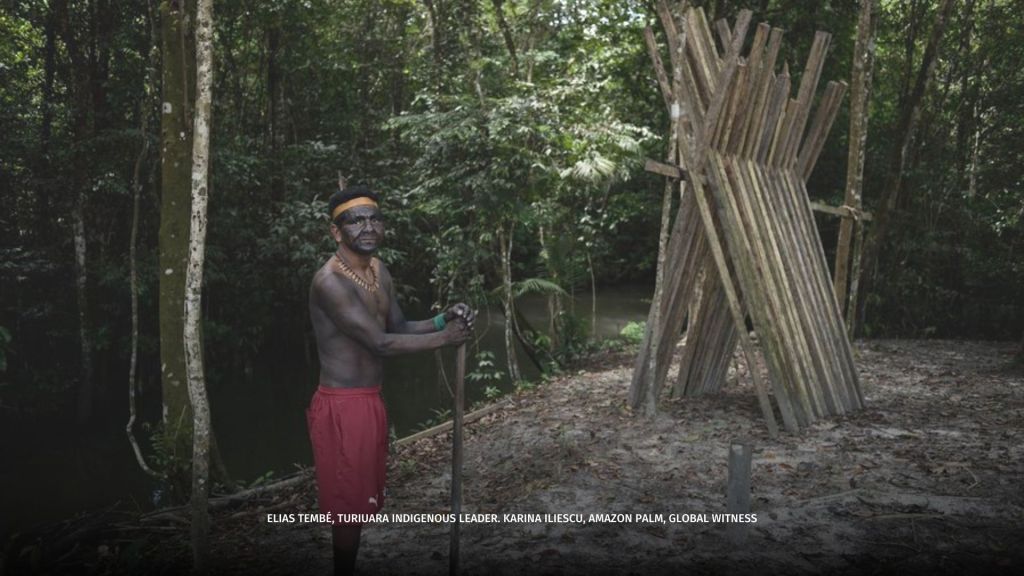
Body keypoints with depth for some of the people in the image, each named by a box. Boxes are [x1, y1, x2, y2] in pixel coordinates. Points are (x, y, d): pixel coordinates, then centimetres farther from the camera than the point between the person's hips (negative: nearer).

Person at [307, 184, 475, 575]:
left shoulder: (378, 270, 8)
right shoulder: (329, 281, -22)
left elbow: (399, 328, 12)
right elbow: (381, 343, -24)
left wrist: (442, 320, -6)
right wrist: (444, 338, -18)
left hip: (370, 401, 9)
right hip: (341, 407, -9)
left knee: (362, 500, 19)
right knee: (349, 504, 3)